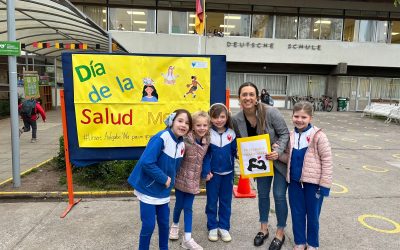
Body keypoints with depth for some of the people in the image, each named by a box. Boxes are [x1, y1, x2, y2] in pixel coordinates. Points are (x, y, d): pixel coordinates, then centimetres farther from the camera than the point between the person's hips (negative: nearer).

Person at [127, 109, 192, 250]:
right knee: (148, 225, 1)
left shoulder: (181, 144, 2)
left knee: (164, 223, 15)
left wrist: (170, 180, -1)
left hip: (163, 191, 7)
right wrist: (164, 178, -21)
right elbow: (146, 163, -28)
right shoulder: (161, 138, -22)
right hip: (148, 189, -6)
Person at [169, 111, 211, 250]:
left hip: (193, 180, 3)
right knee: (179, 204, 14)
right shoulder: (185, 140, -21)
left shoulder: (206, 141, -4)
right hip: (181, 178, -3)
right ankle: (175, 225, 43)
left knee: (188, 207, 10)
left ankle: (187, 239, 17)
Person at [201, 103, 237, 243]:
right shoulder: (207, 133, -10)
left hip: (228, 173, 2)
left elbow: (235, 151, 1)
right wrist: (205, 172, -15)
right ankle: (212, 227, 27)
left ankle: (224, 227, 28)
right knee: (212, 202, 11)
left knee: (226, 201, 13)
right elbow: (204, 154, -9)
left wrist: (239, 152, -21)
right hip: (213, 173, -2)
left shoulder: (231, 133, -3)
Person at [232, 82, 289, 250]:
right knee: (262, 194, 16)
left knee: (279, 195, 2)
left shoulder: (270, 112, -26)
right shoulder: (237, 119, -13)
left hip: (280, 159, -4)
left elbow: (284, 133, -17)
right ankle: (264, 228, 36)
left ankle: (280, 232, 24)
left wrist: (278, 151, -30)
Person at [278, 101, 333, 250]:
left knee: (312, 215, 13)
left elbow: (327, 161, -12)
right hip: (295, 181, 5)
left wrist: (324, 184, -12)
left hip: (313, 182, -4)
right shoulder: (291, 136, 2)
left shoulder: (318, 136, -14)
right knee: (297, 214, 16)